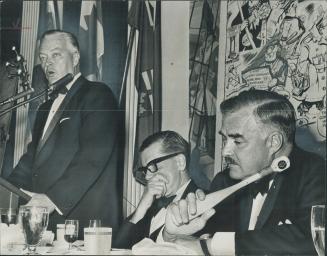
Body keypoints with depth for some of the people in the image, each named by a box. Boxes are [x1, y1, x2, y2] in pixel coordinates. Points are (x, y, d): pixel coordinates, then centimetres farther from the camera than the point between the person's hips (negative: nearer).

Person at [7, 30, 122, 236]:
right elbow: (32, 160, 17)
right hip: (46, 222, 7)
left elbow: (94, 157, -16)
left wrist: (54, 198, -22)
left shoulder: (98, 96, -4)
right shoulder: (46, 108, 22)